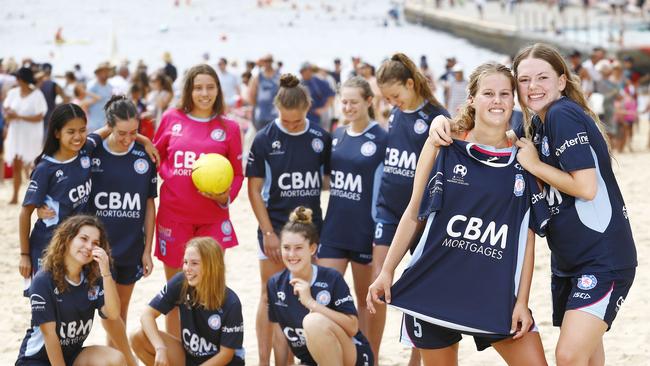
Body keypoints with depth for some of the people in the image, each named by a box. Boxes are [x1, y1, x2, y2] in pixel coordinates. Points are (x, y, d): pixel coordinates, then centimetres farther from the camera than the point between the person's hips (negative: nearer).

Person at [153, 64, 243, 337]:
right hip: (173, 214, 0)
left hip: (213, 217, 0)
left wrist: (226, 196, -10)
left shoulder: (228, 128, 3)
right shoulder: (172, 119, 3)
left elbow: (237, 173, 6)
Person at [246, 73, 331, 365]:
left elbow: (328, 180, 12)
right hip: (276, 228, -2)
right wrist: (268, 233, -8)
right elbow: (254, 189, -4)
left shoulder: (321, 139, 0)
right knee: (271, 297, 3)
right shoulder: (265, 139, -6)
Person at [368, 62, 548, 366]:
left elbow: (528, 237, 4)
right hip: (436, 284, -1)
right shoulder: (444, 146, 0)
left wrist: (522, 301, -2)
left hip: (497, 292, 1)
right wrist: (387, 272, 1)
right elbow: (414, 214, 5)